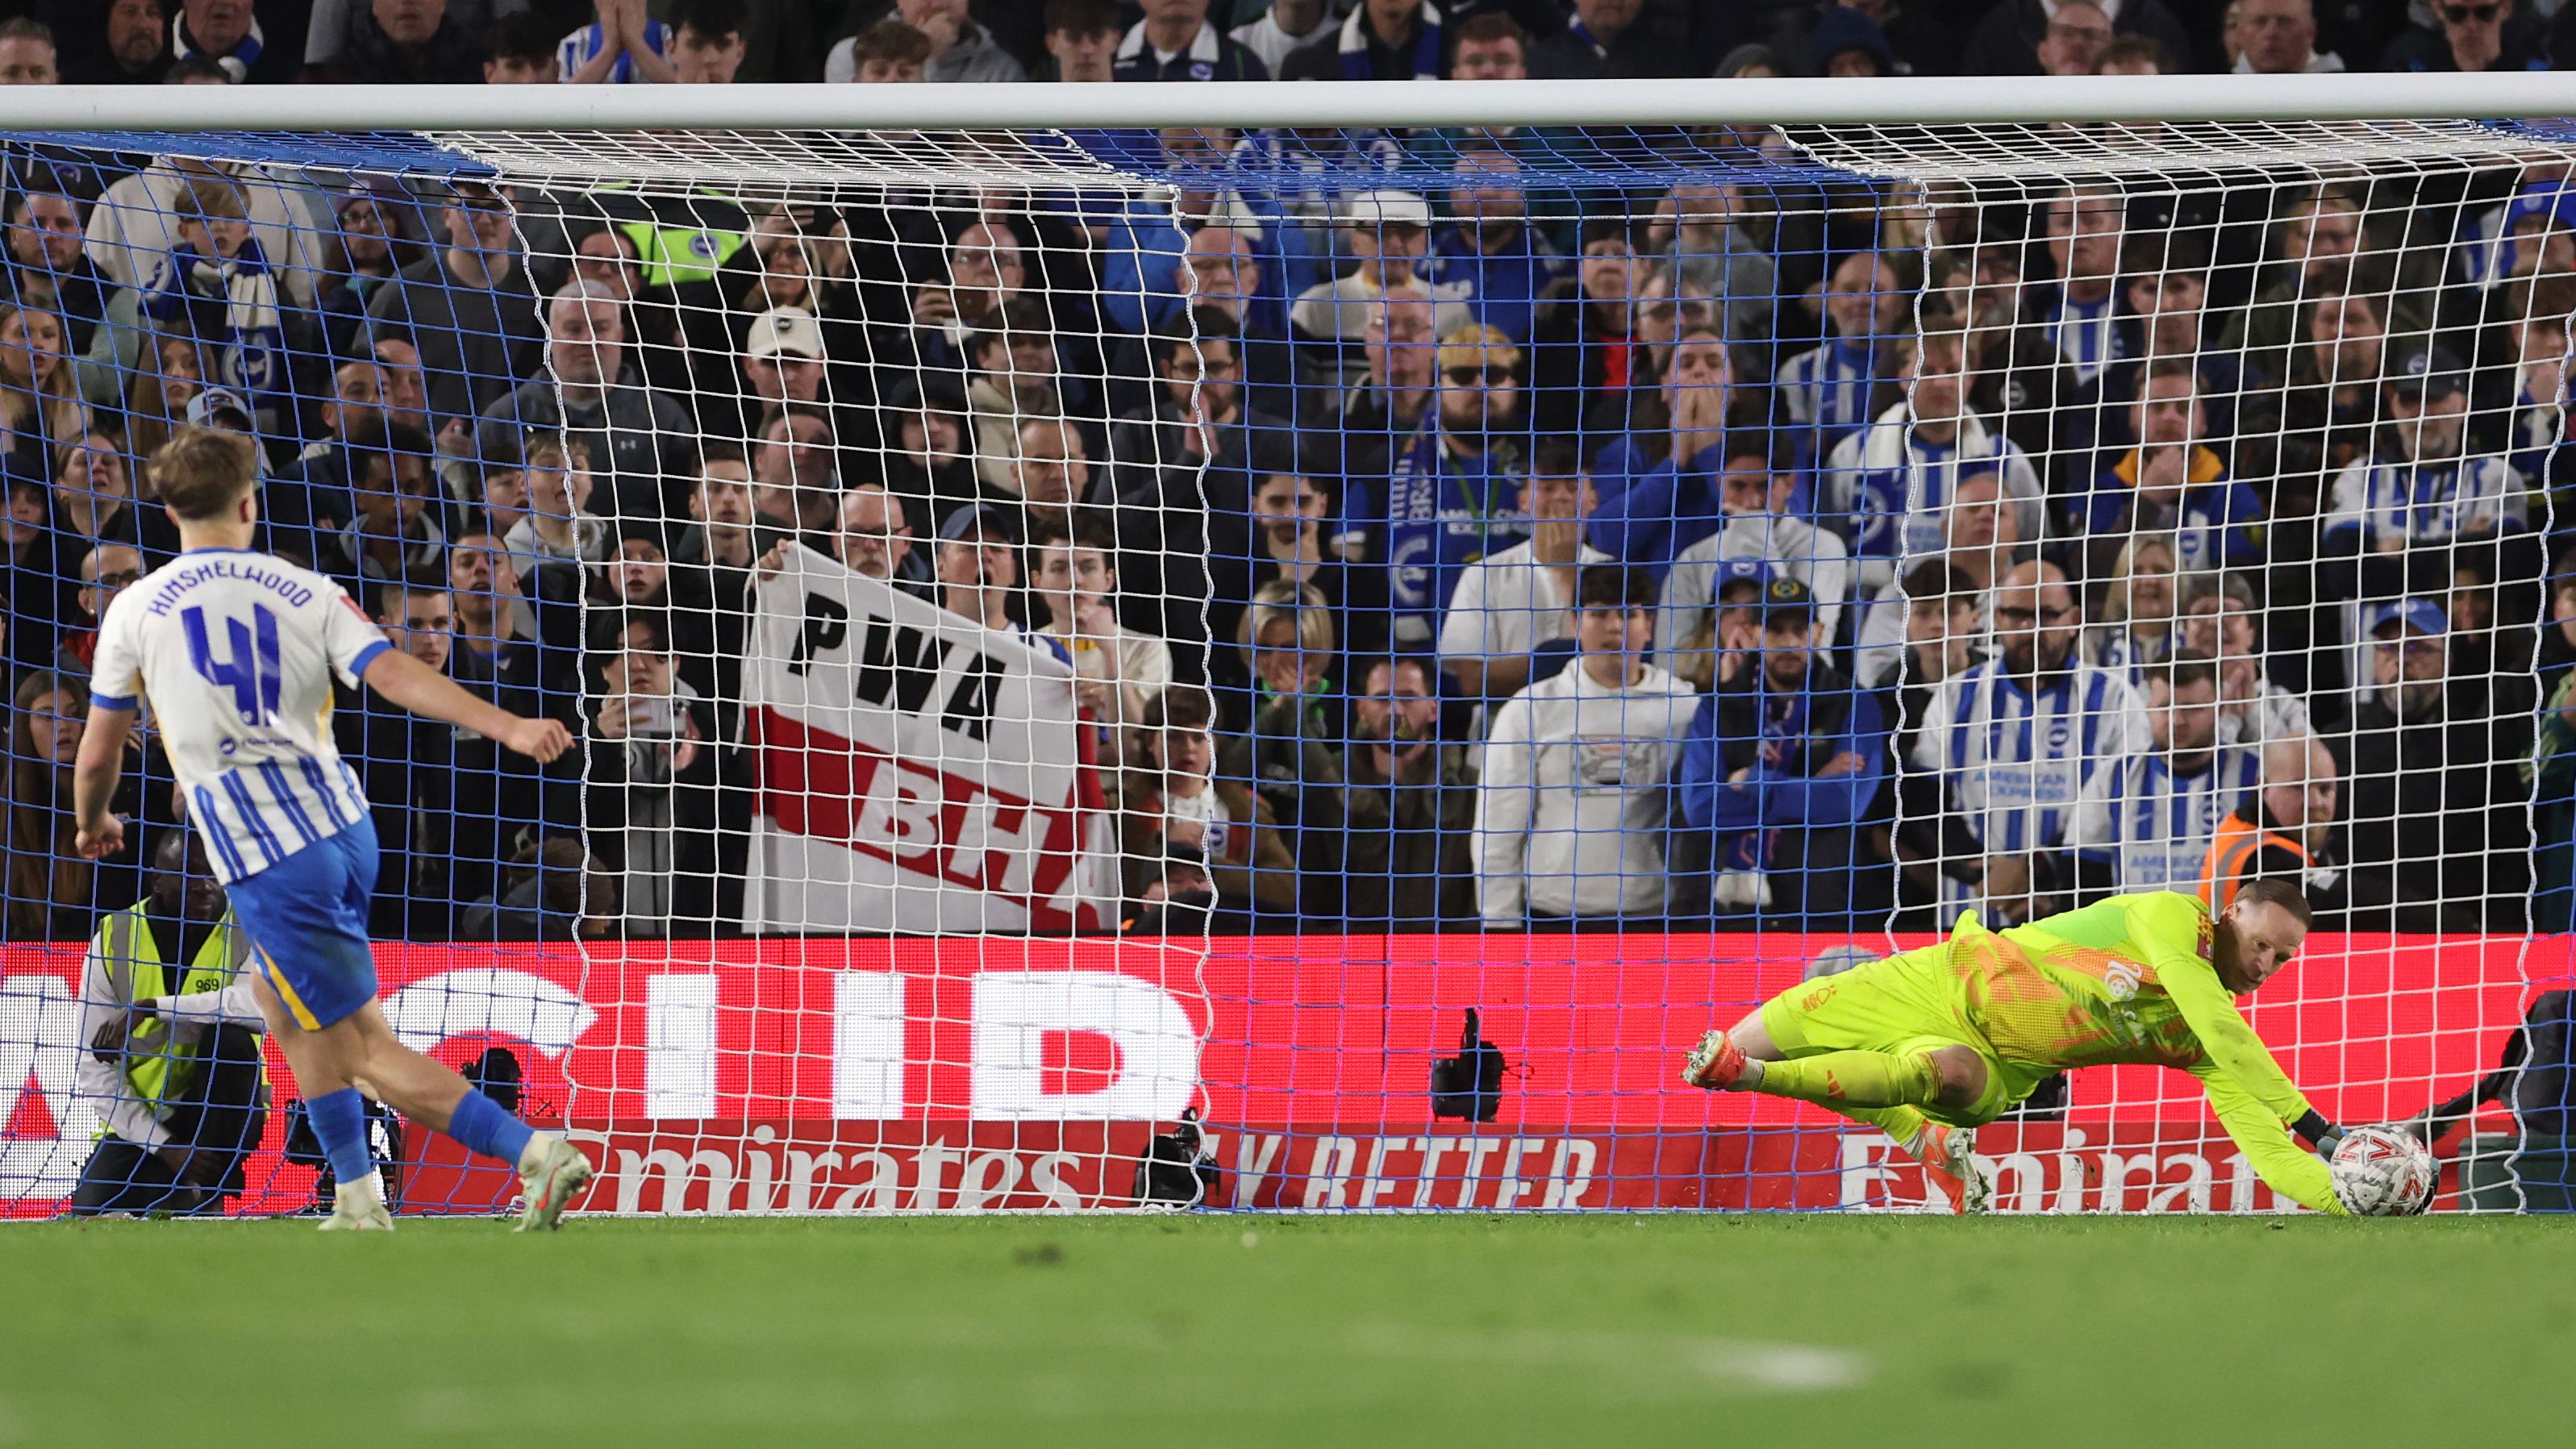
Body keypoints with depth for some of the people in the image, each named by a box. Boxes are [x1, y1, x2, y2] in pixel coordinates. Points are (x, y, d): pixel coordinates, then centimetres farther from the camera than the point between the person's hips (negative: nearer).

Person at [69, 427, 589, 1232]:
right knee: (280, 1001, 27)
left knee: (368, 1051, -2)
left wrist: (93, 822, 30)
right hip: (346, 830, 5)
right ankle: (359, 1201, 29)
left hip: (264, 859, -5)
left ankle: (536, 1153, -16)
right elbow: (394, 674, -10)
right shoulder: (305, 591, 5)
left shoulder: (136, 611, 1)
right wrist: (507, 727, -16)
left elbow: (99, 753, 9)